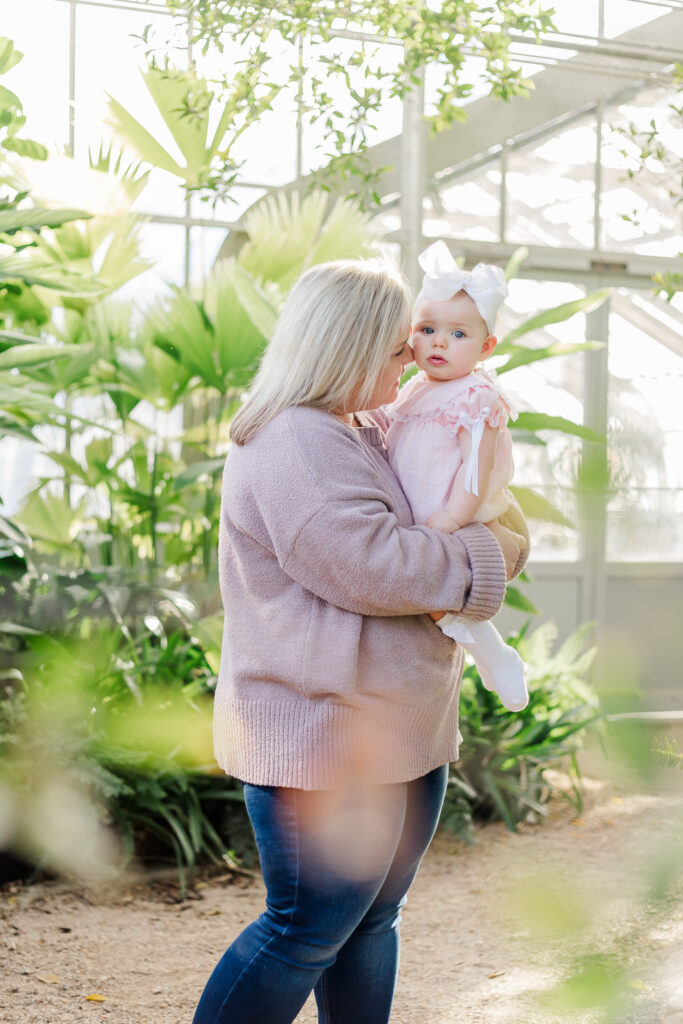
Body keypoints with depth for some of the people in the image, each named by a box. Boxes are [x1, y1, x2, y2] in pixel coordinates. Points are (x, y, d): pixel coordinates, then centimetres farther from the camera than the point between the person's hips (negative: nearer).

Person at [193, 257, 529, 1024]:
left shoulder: (370, 434, 15)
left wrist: (503, 524, 10)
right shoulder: (291, 444, -18)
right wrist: (488, 556, -12)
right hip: (327, 738, -10)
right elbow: (371, 565, -26)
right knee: (307, 932, -2)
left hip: (403, 734, 10)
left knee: (372, 921, 16)